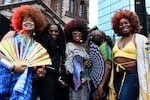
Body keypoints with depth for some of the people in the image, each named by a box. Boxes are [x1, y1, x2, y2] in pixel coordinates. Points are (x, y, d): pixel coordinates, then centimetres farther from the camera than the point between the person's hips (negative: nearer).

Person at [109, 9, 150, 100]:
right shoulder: (117, 41, 16)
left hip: (132, 76, -6)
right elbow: (114, 61, 15)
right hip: (117, 77, 6)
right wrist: (112, 81, 13)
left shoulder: (139, 39, -2)